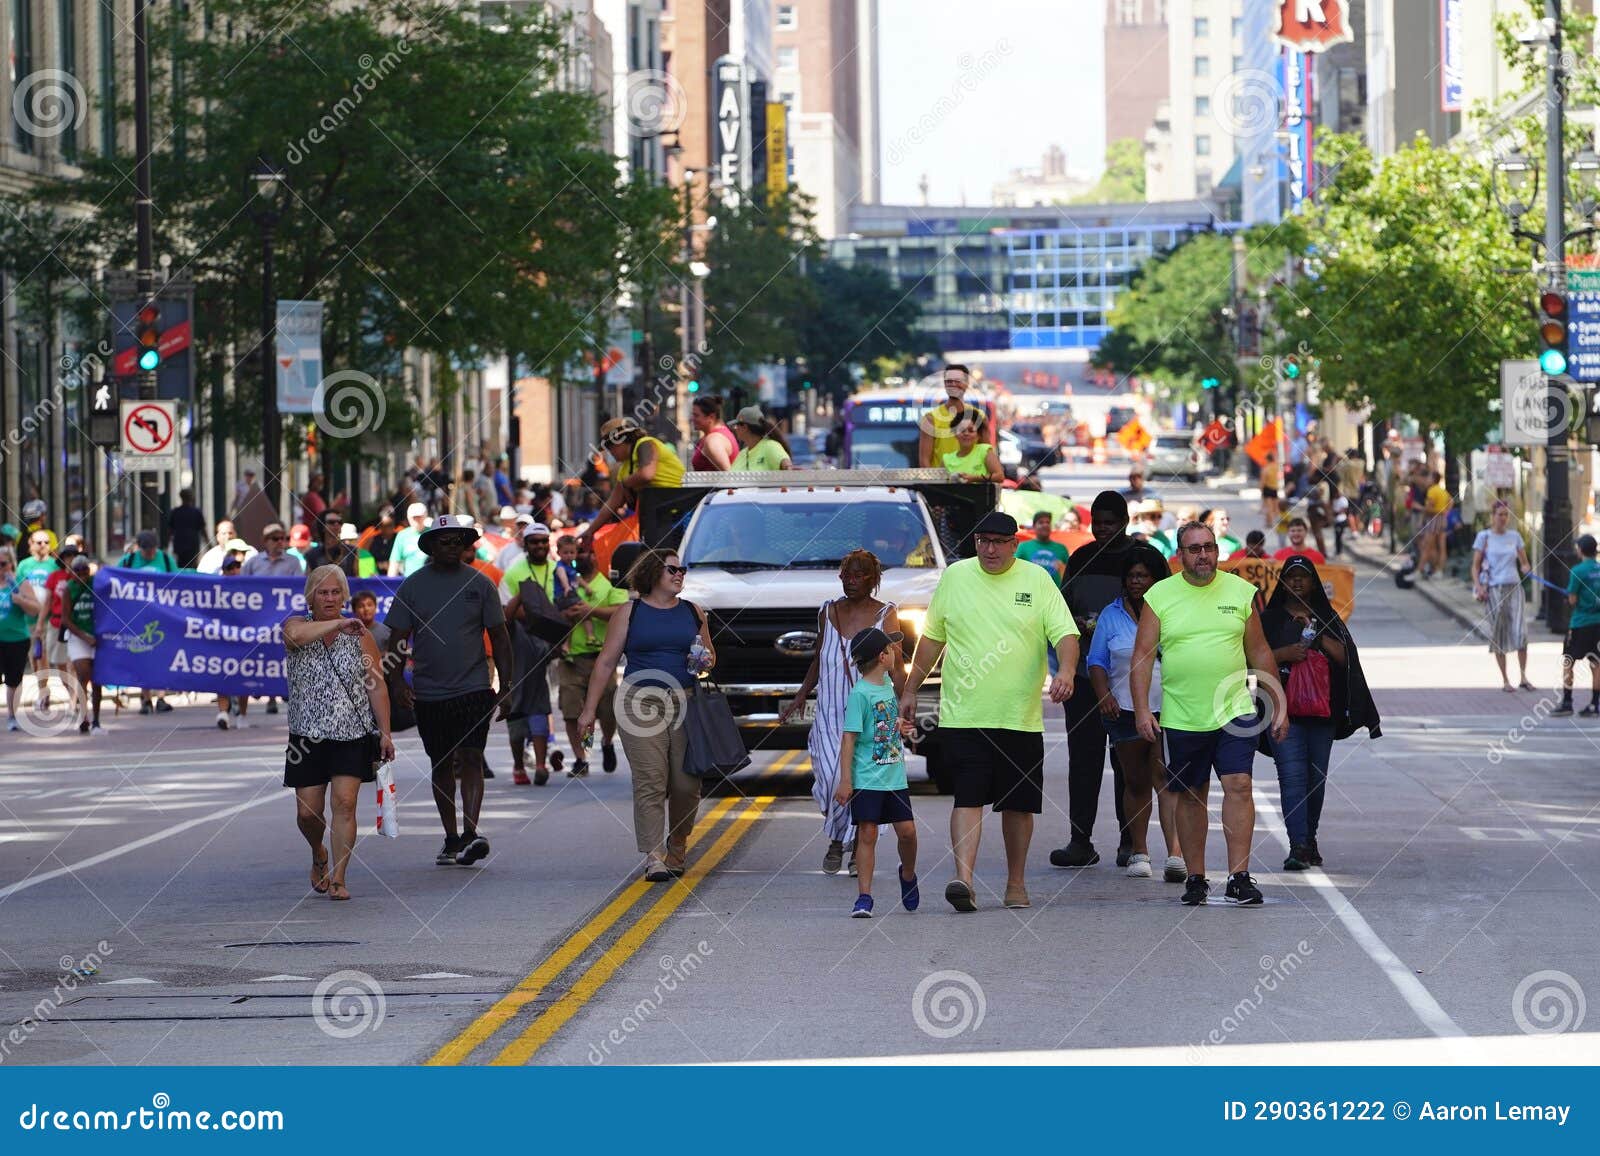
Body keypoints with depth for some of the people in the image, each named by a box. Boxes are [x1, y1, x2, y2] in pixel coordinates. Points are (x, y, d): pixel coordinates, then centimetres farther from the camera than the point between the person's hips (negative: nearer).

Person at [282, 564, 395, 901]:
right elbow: (296, 635, -24)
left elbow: (377, 687, 5)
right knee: (308, 812, 1)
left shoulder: (359, 634, 6)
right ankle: (318, 854, 32)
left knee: (344, 803, -12)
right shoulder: (296, 624, 3)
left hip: (352, 735, 0)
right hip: (307, 735, 0)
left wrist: (385, 732, 0)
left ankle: (337, 879, -8)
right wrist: (337, 624, -27)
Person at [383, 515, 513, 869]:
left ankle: (471, 833, -22)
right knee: (441, 766, 8)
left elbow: (499, 639, 6)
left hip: (473, 689, -2)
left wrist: (505, 687, 1)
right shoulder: (413, 586, 4)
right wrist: (395, 682, -8)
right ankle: (451, 838, 17)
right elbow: (397, 639, 5)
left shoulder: (479, 584, 3)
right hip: (429, 693, 2)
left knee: (471, 758, -15)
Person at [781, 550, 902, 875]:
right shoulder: (829, 613, 13)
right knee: (831, 778, -10)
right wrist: (800, 697, 16)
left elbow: (895, 666, 0)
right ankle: (836, 840, 10)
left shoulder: (885, 615, 3)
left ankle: (858, 849, 7)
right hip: (830, 713, 2)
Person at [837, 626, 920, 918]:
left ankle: (908, 875, 30)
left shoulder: (887, 683, 9)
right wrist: (845, 781, -16)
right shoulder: (860, 693, -13)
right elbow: (849, 737, -14)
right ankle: (864, 897, -1)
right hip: (867, 779, -6)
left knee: (907, 830, 3)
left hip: (894, 776, 6)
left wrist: (899, 726, 7)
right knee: (867, 833, -5)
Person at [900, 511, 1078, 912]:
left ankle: (1016, 882, 19)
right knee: (968, 797, -12)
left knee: (1018, 804, 7)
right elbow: (932, 637, 16)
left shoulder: (1036, 580, 4)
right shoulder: (955, 577, 8)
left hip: (1021, 717, 1)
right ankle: (964, 878, -22)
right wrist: (910, 690, 15)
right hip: (963, 714, 0)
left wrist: (1066, 671, -22)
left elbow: (1065, 633, -2)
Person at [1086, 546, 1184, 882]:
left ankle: (1176, 854, -24)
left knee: (1166, 779, -15)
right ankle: (1139, 853, 22)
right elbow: (1097, 661, 11)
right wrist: (1103, 695, -5)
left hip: (1168, 707, -3)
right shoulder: (1112, 615, 9)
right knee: (1135, 782, 10)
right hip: (1126, 709, 3)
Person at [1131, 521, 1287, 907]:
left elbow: (1259, 652, 12)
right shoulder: (1159, 596, 2)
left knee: (1239, 786, -12)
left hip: (1235, 712, 0)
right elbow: (1143, 655, 1)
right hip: (1181, 716, 0)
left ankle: (1239, 876, -13)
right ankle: (1195, 878, 16)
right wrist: (1142, 711, -8)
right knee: (1191, 796, 7)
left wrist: (1278, 706, 10)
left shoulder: (1240, 592, 6)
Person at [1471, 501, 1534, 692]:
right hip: (1493, 589, -2)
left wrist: (1526, 568, -8)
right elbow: (1475, 566, 3)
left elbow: (1524, 563, 16)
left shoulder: (1514, 536, 11)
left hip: (1514, 587, 2)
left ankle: (1524, 677, -6)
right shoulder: (1484, 537, 2)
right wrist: (1478, 587, -11)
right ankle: (1505, 680, 9)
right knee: (1498, 634, 1)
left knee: (1520, 631, -12)